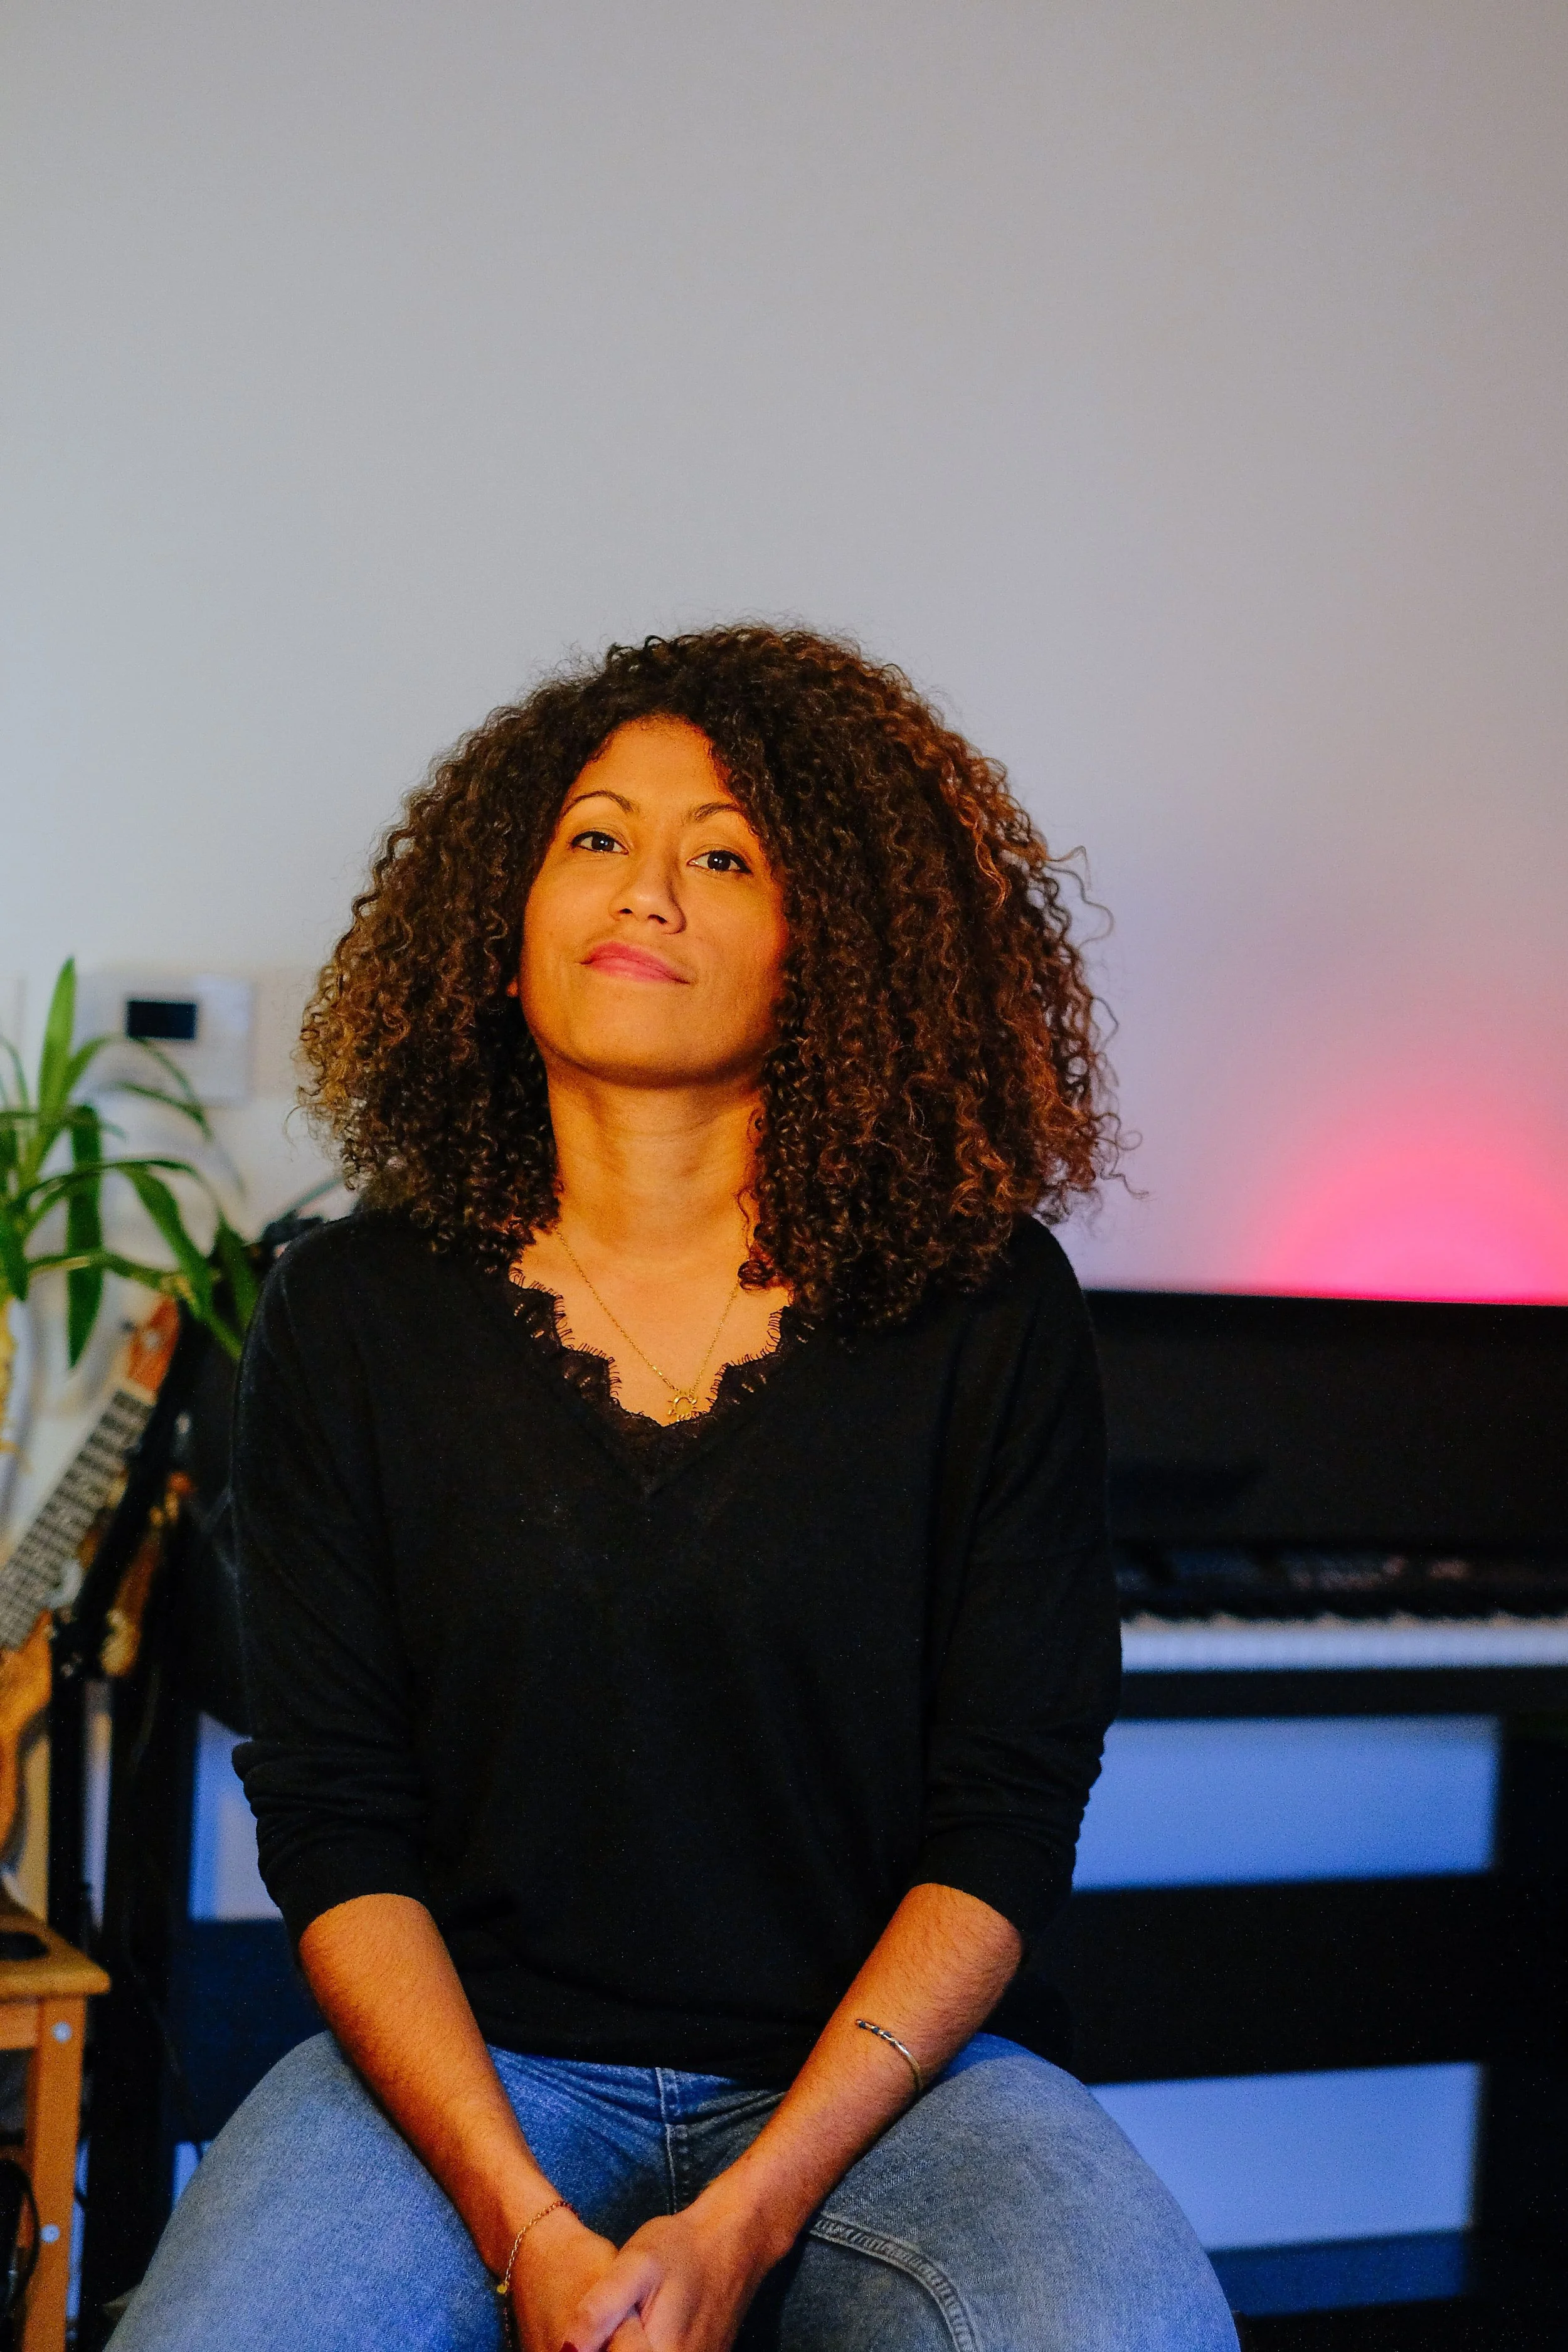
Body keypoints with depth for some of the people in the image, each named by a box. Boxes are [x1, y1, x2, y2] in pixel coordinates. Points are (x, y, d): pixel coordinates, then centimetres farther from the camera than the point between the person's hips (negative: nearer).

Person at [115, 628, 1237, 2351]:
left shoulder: (986, 1311, -1)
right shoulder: (356, 1317, 3)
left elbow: (1010, 1819, -4)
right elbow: (332, 1820, -1)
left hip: (875, 2072, 0)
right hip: (466, 2065, 1)